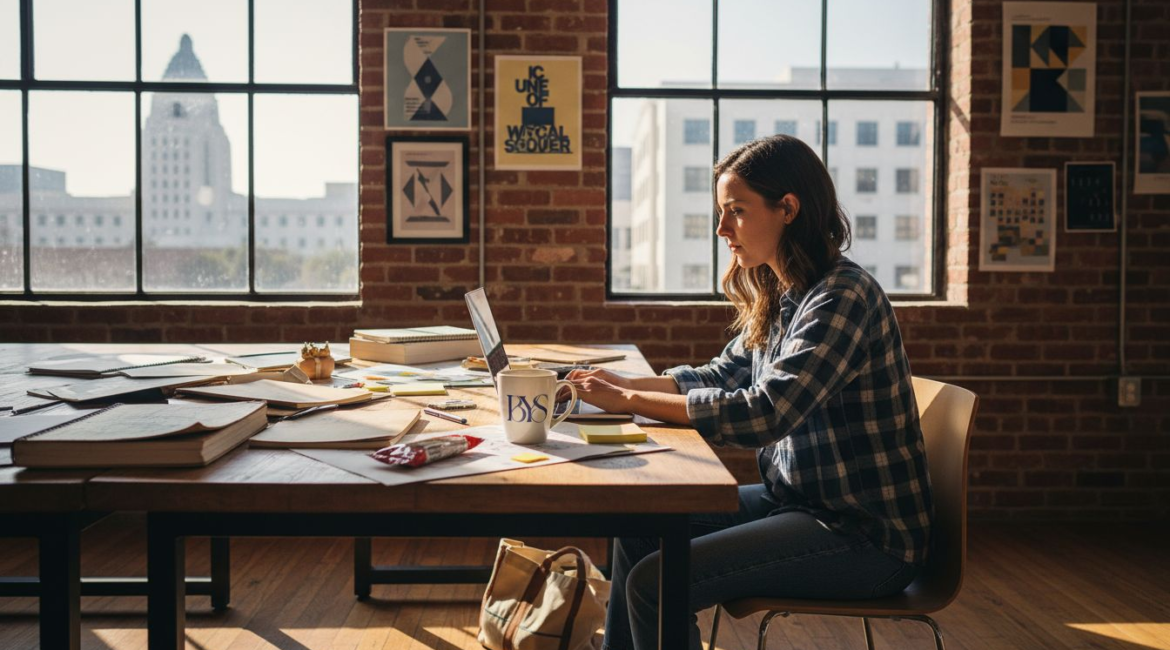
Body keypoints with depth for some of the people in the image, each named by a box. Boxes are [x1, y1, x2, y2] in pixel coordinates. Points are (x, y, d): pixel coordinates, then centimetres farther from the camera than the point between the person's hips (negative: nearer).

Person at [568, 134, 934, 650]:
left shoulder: (843, 297, -22)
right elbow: (724, 374, 13)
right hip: (800, 499, 9)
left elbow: (764, 413, -30)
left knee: (655, 582, -16)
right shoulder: (781, 295, 6)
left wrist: (627, 401, -25)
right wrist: (625, 383, -1)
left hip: (866, 535, -9)